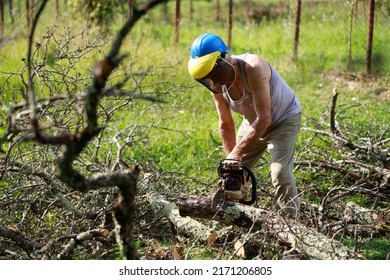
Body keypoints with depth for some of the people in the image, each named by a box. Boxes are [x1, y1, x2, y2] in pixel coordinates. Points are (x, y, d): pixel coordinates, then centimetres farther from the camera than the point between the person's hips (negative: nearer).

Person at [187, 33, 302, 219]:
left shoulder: (253, 68, -37)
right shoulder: (216, 85, -17)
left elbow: (264, 118, -38)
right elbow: (226, 125, -6)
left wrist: (236, 154, -37)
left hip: (284, 120, -7)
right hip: (253, 122, 7)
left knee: (280, 174, -22)